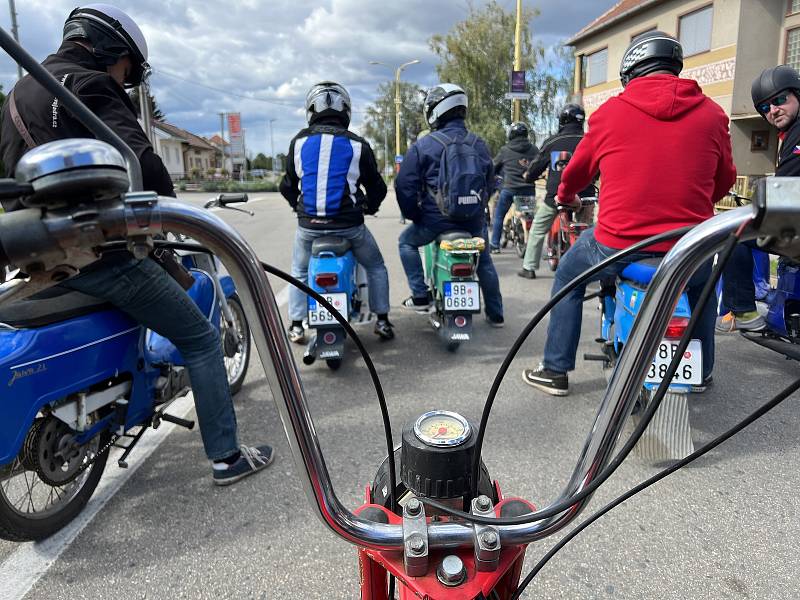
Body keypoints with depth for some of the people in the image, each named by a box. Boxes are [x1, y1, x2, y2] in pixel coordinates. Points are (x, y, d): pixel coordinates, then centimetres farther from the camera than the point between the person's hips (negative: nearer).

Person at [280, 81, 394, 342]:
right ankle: (382, 322, 19)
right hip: (348, 224, -1)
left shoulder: (299, 142, 2)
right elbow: (377, 187, 4)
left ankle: (296, 327, 22)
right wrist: (369, 207, 25)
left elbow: (287, 186, 10)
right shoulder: (357, 144, -4)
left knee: (299, 271, 25)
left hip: (308, 224, 2)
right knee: (376, 267, 20)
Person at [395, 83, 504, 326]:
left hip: (436, 220, -4)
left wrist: (413, 214, 6)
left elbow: (404, 185, -8)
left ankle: (421, 296, 14)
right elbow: (490, 181, 14)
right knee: (484, 261, 25)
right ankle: (495, 313, 31)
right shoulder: (478, 144, 5)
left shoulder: (423, 145, -8)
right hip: (475, 220, 4)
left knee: (406, 242, 21)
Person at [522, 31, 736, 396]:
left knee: (568, 275, 26)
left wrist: (565, 196, 38)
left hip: (618, 249, -2)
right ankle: (702, 370, 44)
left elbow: (578, 170, 15)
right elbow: (725, 180, 15)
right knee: (703, 278, 36)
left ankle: (555, 371, 27)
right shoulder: (711, 113, 4)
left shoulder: (609, 112, 1)